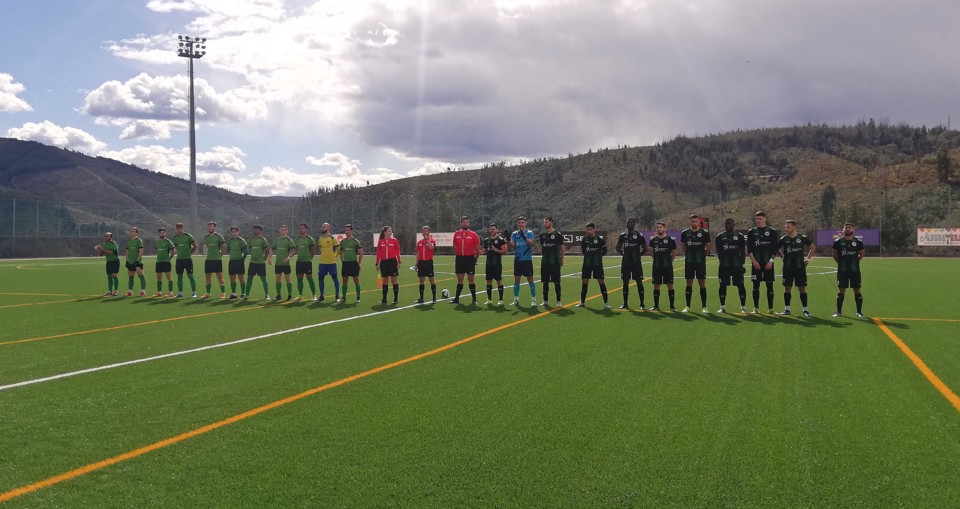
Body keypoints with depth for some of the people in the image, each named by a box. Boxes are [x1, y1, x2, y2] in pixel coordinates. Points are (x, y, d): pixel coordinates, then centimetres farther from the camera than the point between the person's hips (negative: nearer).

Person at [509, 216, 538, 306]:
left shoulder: (529, 233, -1)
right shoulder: (514, 233, 9)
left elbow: (531, 243, -17)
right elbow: (512, 245, -2)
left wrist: (524, 237, -34)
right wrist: (508, 240, -22)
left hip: (527, 259, -4)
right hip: (517, 259, 4)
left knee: (530, 279, -3)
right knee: (516, 279, 7)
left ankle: (534, 299, 1)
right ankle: (516, 299, 15)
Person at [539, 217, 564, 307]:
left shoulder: (557, 234, -5)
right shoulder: (542, 234, 8)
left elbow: (561, 248, 0)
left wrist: (561, 261, 1)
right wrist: (543, 255, 8)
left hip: (555, 262, -4)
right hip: (545, 262, 4)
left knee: (556, 282, -1)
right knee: (545, 282, 8)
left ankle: (559, 301, 5)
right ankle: (545, 300, 17)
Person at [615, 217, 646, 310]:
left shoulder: (639, 235, -3)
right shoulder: (623, 235, 8)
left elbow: (645, 248, 1)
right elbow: (618, 247, 18)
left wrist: (638, 255, -4)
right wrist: (623, 253, 7)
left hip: (636, 262, -4)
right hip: (625, 262, 4)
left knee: (639, 282, -3)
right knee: (625, 282, 7)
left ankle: (642, 304, 0)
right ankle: (625, 304, 13)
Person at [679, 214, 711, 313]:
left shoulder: (704, 233, -2)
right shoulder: (685, 233, 3)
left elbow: (708, 247, 6)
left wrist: (702, 255, 7)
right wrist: (689, 254, 10)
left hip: (700, 262, -2)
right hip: (689, 261, 2)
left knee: (702, 284, 0)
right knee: (689, 284, 6)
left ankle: (704, 306, 5)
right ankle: (687, 306, 11)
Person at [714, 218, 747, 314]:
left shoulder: (739, 236, 4)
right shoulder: (720, 237, 8)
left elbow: (743, 251, 6)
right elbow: (718, 251, 11)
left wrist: (742, 263, 1)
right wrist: (721, 260, 2)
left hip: (737, 265, -2)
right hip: (724, 265, 2)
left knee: (740, 285, -1)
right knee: (723, 285, 4)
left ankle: (743, 307, 6)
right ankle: (722, 307, 14)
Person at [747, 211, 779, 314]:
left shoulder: (772, 231, 4)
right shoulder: (752, 232, 7)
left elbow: (774, 249, 1)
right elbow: (749, 249, 3)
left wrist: (771, 261, -9)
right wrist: (753, 261, -8)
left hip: (768, 263, -1)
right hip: (756, 263, 1)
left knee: (769, 285, 1)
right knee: (756, 285, 2)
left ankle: (770, 308, 7)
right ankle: (756, 308, 8)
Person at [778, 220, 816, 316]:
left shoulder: (802, 238, -1)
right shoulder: (784, 239, 0)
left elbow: (813, 247, 12)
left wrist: (808, 259, 6)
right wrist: (782, 256, 4)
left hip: (800, 267, -1)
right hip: (788, 267, 1)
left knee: (802, 288, 2)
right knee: (787, 288, 1)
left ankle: (805, 309, 8)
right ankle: (787, 309, 9)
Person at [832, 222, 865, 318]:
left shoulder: (858, 242, 2)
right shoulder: (838, 241, 1)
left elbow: (861, 254, 12)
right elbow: (834, 254, 11)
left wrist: (855, 261, 3)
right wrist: (841, 262, 3)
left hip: (855, 270, 0)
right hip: (842, 270, 0)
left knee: (857, 290, 2)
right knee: (842, 290, 3)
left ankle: (859, 311, 9)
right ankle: (839, 311, 10)